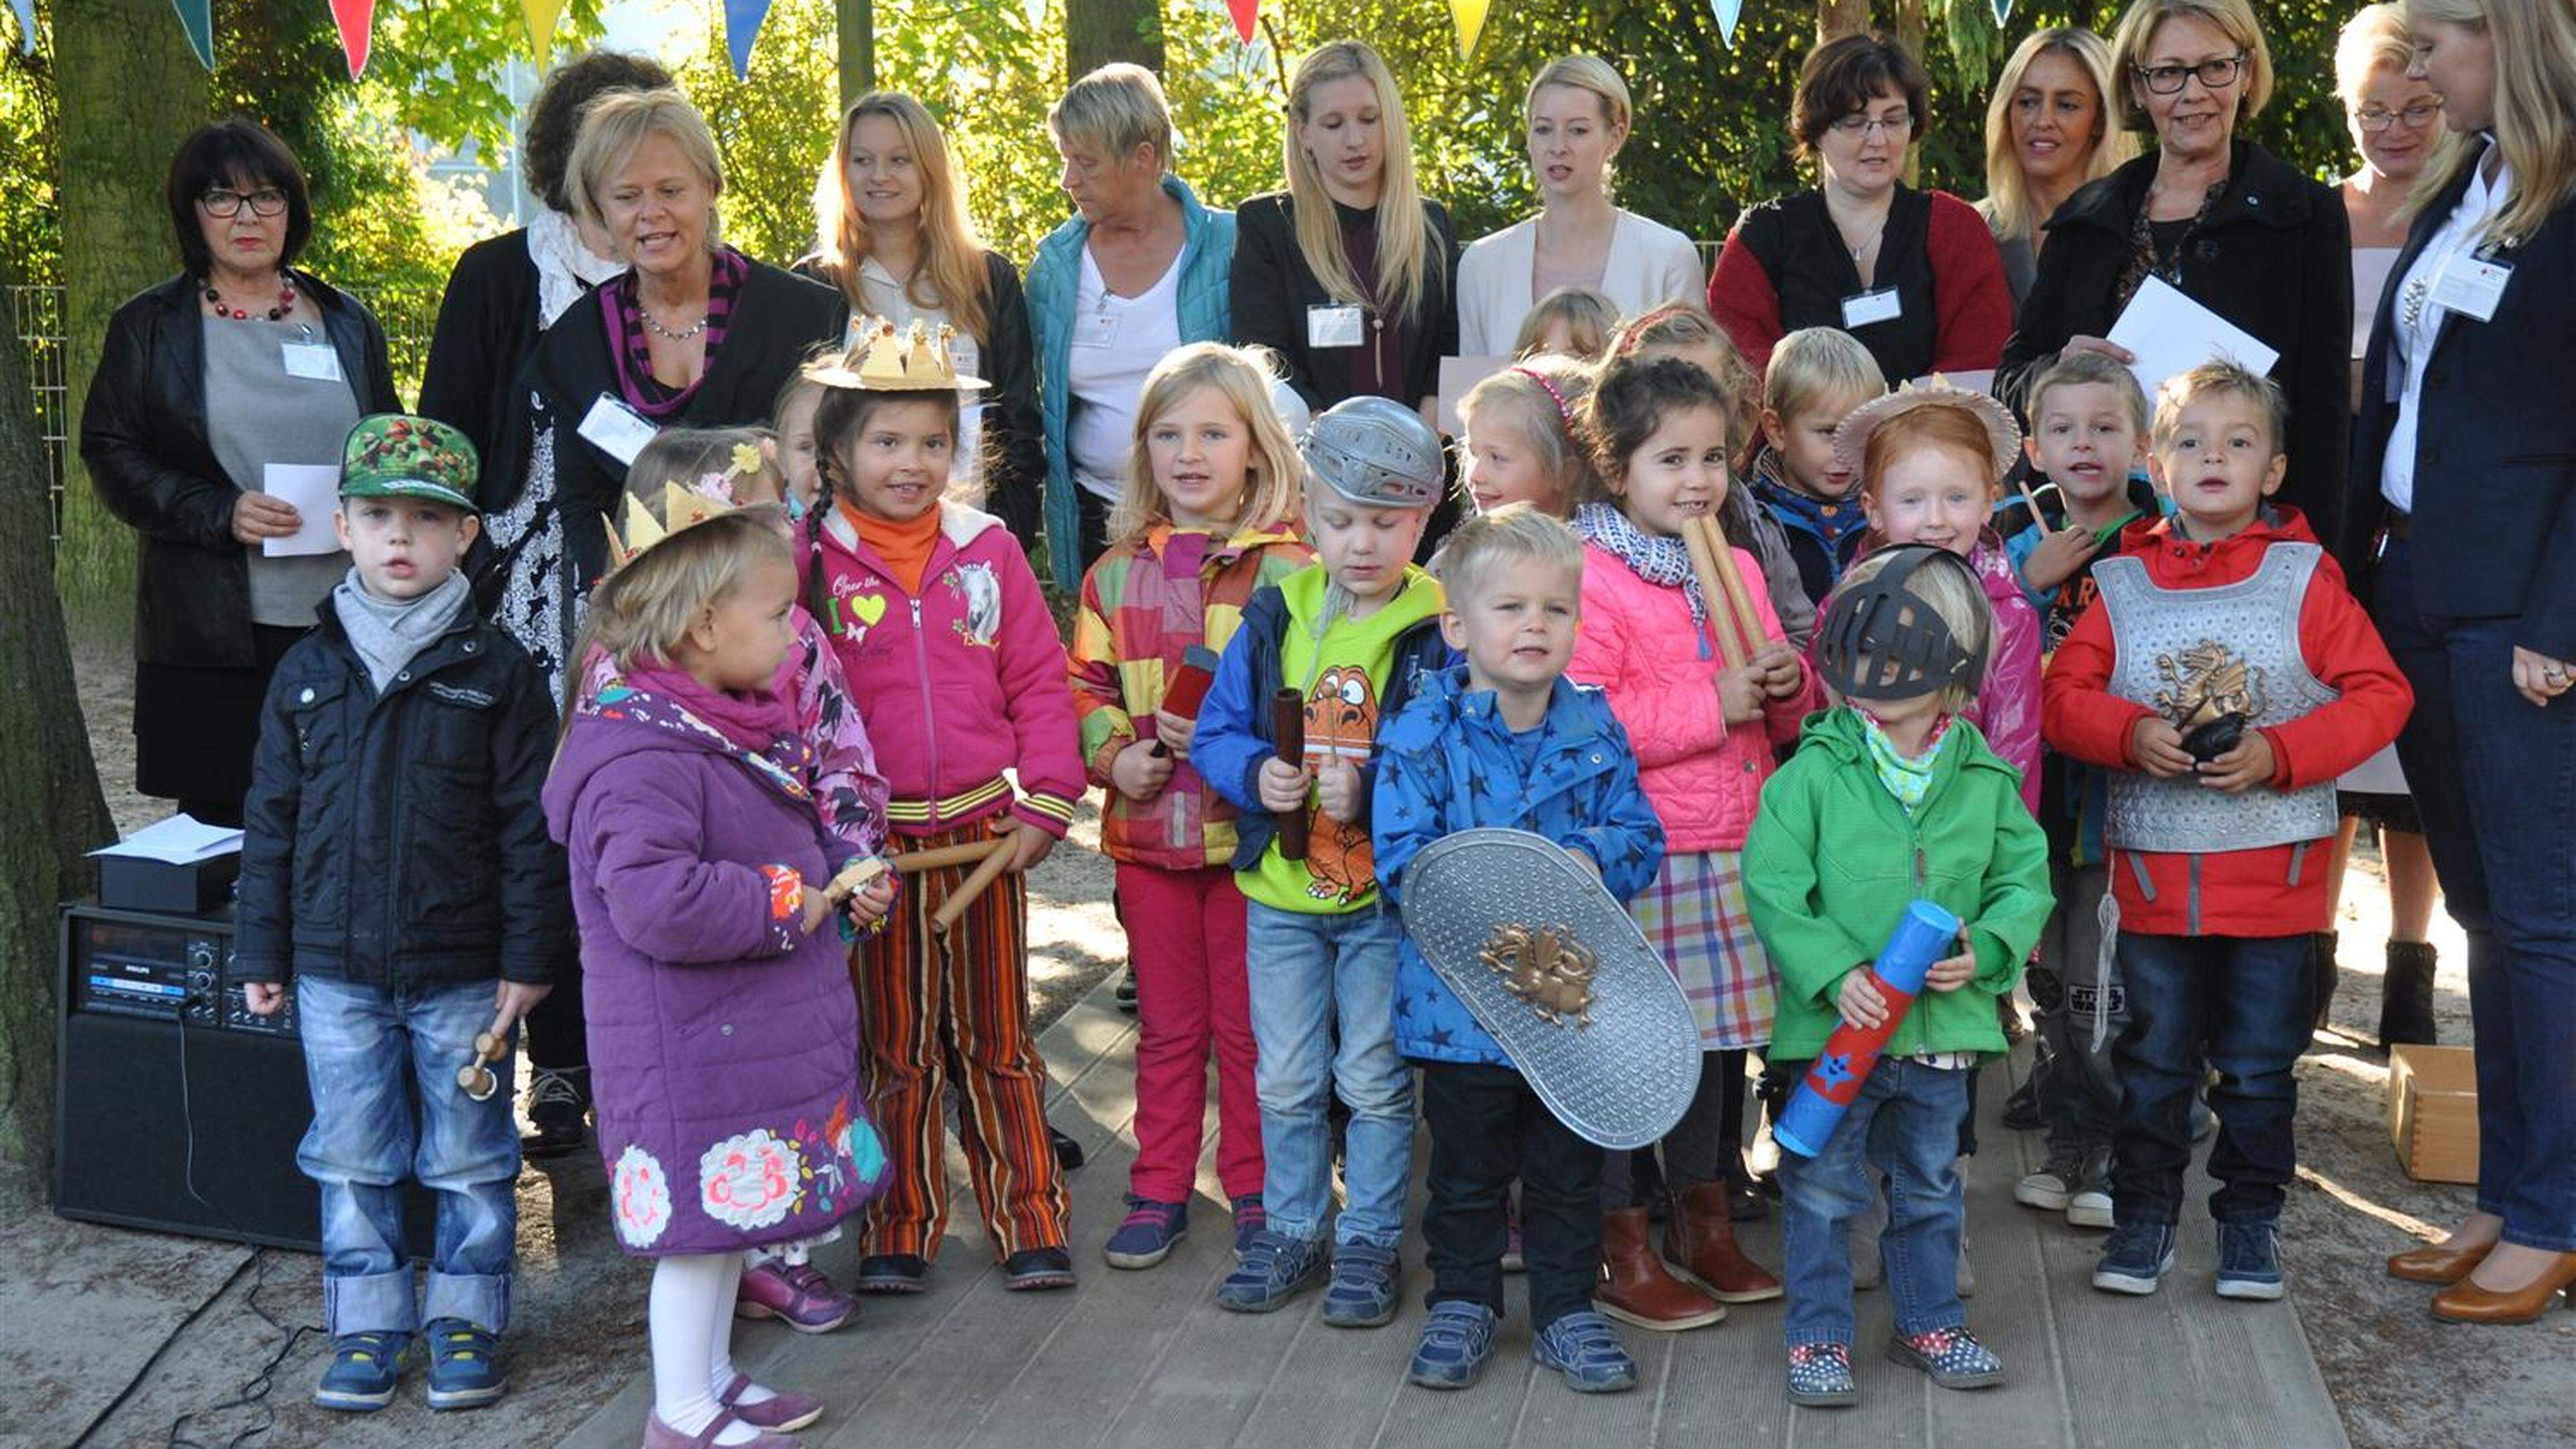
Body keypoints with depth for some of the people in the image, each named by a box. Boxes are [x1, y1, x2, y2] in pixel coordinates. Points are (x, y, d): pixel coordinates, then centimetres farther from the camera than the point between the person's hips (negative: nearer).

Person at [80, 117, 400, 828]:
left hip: (346, 629, 2)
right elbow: (110, 454, 2)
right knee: (222, 824, -2)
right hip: (215, 634, -2)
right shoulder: (148, 327, 8)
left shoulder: (347, 323, 15)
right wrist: (219, 511, -13)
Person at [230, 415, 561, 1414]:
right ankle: (367, 1325, 24)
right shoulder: (307, 672, 4)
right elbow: (271, 820, 8)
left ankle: (466, 1322, 23)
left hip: (462, 970, -2)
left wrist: (529, 957, -7)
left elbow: (531, 827, -4)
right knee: (350, 1158, 11)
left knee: (469, 1160, 8)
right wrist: (261, 953, 7)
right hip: (336, 968, 3)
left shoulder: (494, 672, -5)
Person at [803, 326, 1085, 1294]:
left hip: (985, 830, 1)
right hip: (871, 841, -1)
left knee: (997, 1039, 11)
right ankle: (899, 1232, 23)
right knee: (894, 1044, 10)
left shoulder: (988, 550, 2)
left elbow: (1040, 682, 4)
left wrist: (1044, 805, -2)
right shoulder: (811, 561, -4)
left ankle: (1030, 1224, 20)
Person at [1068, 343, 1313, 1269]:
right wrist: (1112, 752, -7)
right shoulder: (1116, 573, 7)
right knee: (1167, 1026, 14)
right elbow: (1083, 683, 11)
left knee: (1250, 1024, 9)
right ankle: (1159, 1191, 26)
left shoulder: (1285, 569, -6)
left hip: (1250, 828, -3)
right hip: (1148, 829, 3)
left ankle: (1255, 1192, 23)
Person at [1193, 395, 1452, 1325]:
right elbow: (1217, 732, 5)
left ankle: (1369, 1241, 24)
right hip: (1282, 890, 3)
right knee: (1286, 1081, 14)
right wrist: (1256, 773, -15)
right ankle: (1291, 1232, 30)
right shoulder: (1273, 619, 1)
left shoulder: (1440, 632, -10)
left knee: (1376, 1080, 8)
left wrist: (1370, 791, -25)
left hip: (1390, 897, -3)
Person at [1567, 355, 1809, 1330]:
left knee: (1719, 1037, 17)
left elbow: (1785, 716, 21)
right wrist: (1712, 706, -20)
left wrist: (1787, 685, -3)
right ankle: (1620, 1250, 15)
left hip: (1730, 848, 7)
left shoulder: (1738, 567, 12)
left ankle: (1706, 1223, 33)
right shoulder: (1589, 576, -11)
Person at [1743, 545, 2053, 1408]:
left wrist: (1986, 950, -12)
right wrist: (1833, 972, -22)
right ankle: (1819, 1336, 21)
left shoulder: (1983, 778, 0)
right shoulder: (1815, 771, -11)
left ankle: (1929, 1322, 37)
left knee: (1930, 1188, 20)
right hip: (1834, 1024, -3)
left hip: (1944, 1026, 4)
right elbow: (1771, 883, -13)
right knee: (1822, 1191, 6)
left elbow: (2024, 879, 6)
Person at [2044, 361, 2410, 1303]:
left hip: (2273, 866, -1)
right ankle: (2143, 1215, 23)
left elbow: (2380, 695, -5)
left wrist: (2278, 754, -17)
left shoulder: (2305, 577, -2)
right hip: (2154, 864, 1)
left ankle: (2250, 1220, 25)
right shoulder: (2124, 583, 3)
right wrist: (2132, 735, -18)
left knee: (2259, 1064, 10)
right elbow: (2064, 694, 1)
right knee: (2154, 1057, 10)